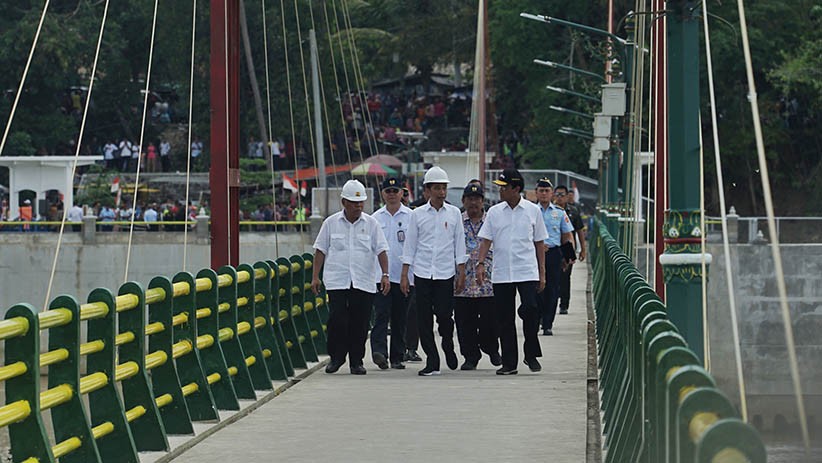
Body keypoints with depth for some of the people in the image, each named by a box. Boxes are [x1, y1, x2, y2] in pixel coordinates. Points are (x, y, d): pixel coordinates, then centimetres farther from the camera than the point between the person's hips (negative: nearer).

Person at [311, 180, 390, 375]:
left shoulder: (371, 223, 5)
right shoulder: (331, 223, 5)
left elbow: (381, 250, 3)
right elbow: (320, 250, 9)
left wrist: (385, 274, -9)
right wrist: (315, 276, 4)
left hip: (364, 283, 1)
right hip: (337, 282, -1)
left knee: (360, 323, 1)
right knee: (337, 320, -9)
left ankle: (356, 361, 11)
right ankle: (336, 357, 7)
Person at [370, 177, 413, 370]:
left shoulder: (411, 217, 3)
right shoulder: (375, 218, 9)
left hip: (403, 276, 0)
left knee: (400, 318, 6)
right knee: (381, 314, -13)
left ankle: (397, 357, 12)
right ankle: (379, 352, -23)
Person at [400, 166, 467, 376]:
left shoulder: (454, 213, 5)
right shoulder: (417, 214, 4)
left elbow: (459, 245, 8)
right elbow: (410, 246, 7)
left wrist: (461, 273, 4)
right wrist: (404, 275, 3)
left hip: (445, 272, -1)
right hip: (422, 272, 1)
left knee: (445, 316, -6)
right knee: (424, 318, -1)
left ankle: (448, 347, 23)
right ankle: (432, 361, 6)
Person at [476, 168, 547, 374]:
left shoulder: (532, 211, 4)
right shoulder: (494, 212, 7)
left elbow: (539, 243, 8)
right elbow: (486, 240, 5)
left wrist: (542, 273, 5)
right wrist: (481, 264, -10)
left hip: (527, 272, -2)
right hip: (501, 273, 2)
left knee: (530, 310, -15)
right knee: (504, 319, 3)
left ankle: (531, 355, 4)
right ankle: (509, 363, 10)